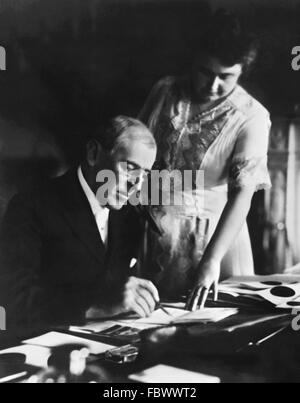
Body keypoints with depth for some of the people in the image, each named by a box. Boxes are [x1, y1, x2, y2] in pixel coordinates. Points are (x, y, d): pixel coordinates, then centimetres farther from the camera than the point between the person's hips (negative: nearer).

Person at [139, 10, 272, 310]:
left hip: (217, 230, -2)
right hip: (153, 224, 2)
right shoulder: (165, 91, -1)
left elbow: (243, 193, -17)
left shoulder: (251, 117, -12)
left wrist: (212, 259, -25)